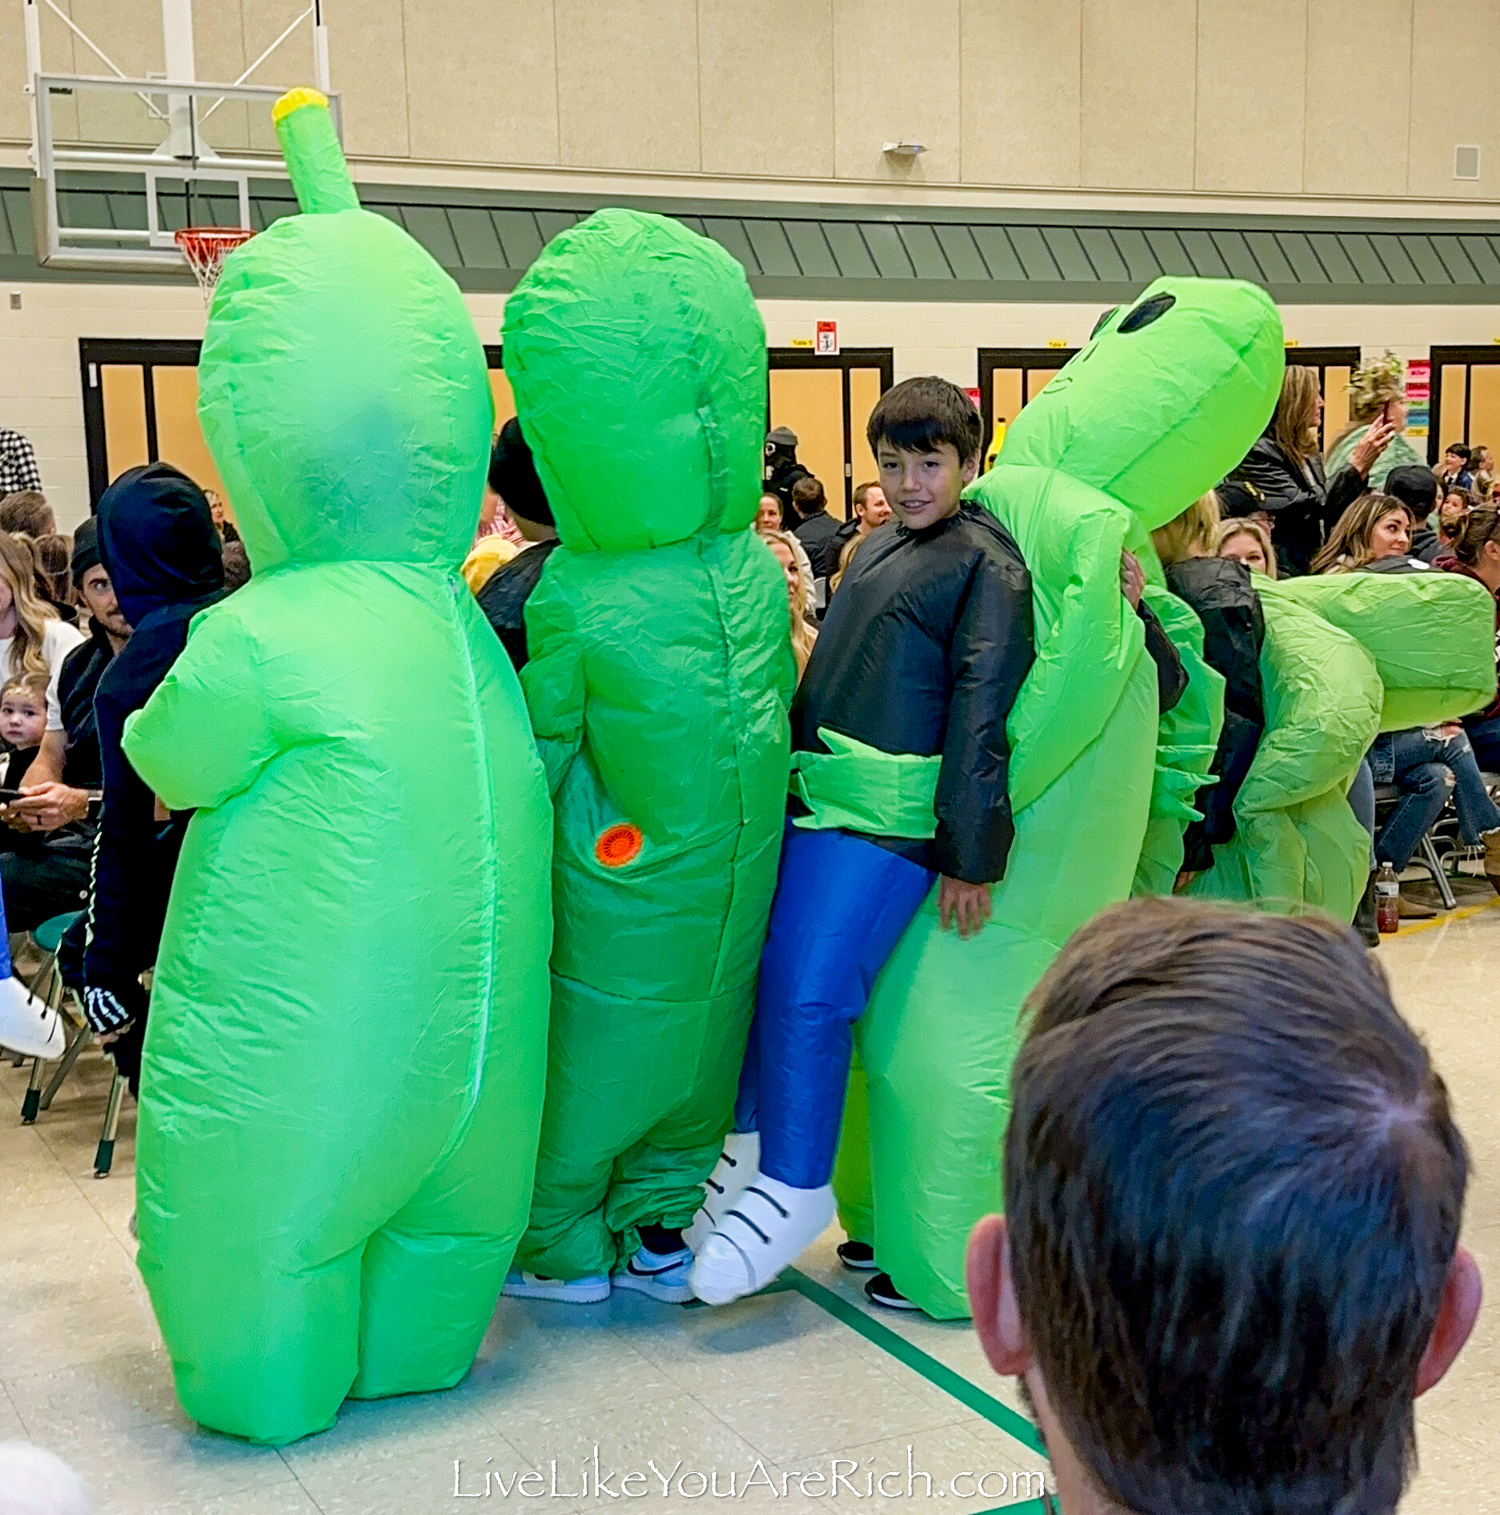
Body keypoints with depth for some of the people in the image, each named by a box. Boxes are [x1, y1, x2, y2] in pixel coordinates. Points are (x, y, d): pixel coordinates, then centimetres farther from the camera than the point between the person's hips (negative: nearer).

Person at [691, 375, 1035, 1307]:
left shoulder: (984, 560, -5)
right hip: (815, 798, 8)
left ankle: (796, 1185, 1)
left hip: (886, 819, -8)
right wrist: (790, 766, 25)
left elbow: (984, 708, -11)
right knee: (753, 965, 7)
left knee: (809, 991, -12)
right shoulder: (879, 548, 20)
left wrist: (971, 850, -14)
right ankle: (744, 1141, 22)